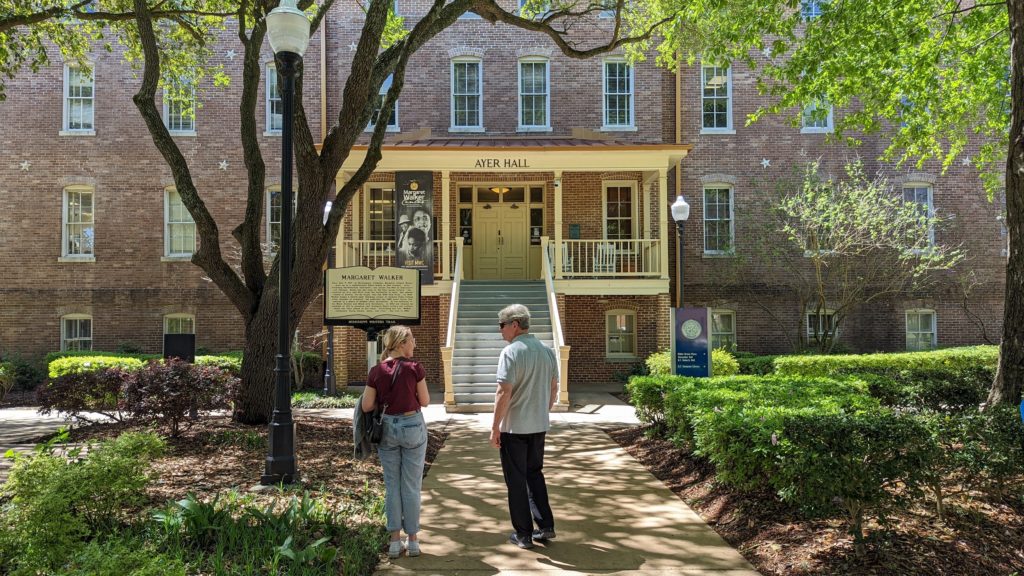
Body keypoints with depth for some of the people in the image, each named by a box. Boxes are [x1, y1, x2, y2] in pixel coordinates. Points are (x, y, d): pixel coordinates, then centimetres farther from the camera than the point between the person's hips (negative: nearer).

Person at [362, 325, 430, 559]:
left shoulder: (376, 371, -3)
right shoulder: (414, 368, -11)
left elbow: (366, 407, -3)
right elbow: (425, 401, -4)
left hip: (387, 428, 2)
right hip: (412, 426, -2)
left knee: (392, 484, 12)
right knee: (412, 485, 8)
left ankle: (395, 541, 16)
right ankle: (413, 540, 16)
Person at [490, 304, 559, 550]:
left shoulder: (511, 352, -16)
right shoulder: (547, 351, 5)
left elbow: (504, 393, -20)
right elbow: (554, 388, 12)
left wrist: (495, 427, -13)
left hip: (514, 427, -6)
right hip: (539, 425, 6)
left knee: (516, 480, 6)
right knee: (535, 474, 21)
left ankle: (523, 534, 14)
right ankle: (546, 525, 20)